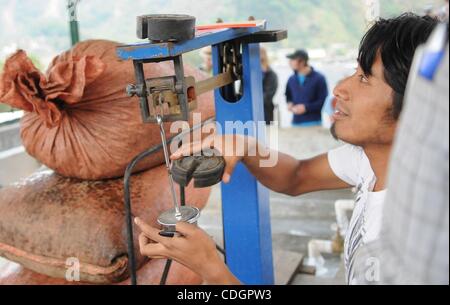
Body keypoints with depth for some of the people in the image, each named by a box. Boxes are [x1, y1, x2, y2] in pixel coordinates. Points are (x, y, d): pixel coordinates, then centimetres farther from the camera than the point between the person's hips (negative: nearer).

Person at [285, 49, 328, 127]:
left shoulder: (319, 78, -5)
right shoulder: (291, 79, 10)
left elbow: (324, 101, -7)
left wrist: (306, 107, -15)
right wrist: (290, 103, 2)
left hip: (313, 123, -4)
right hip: (296, 123, 4)